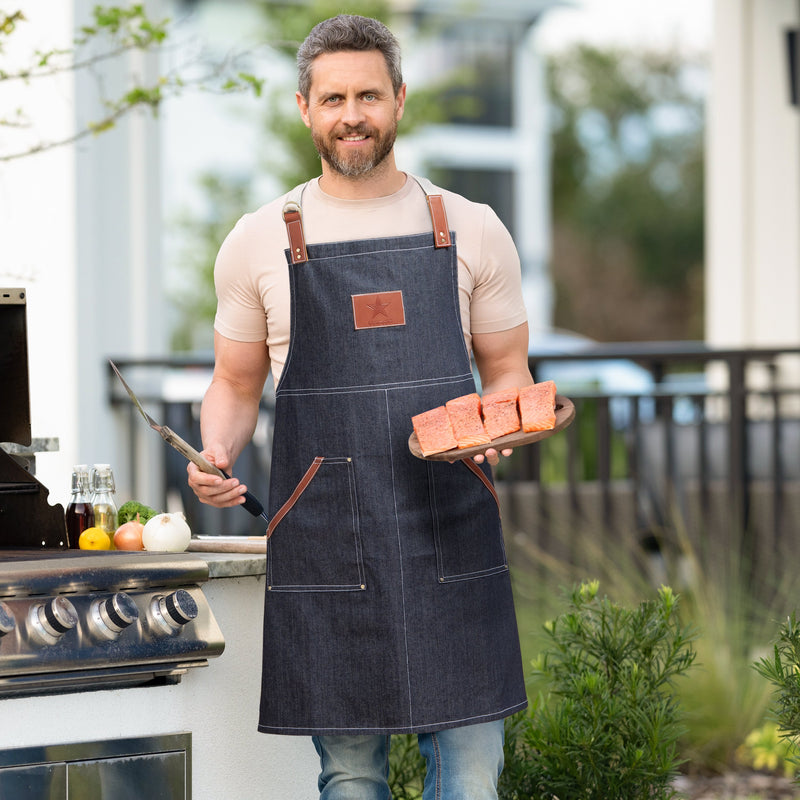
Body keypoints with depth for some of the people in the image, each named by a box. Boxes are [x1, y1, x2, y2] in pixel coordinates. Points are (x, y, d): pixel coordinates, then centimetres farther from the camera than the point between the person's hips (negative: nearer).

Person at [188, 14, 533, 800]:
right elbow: (235, 385, 14)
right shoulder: (260, 242, 7)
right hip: (323, 540, 0)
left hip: (450, 532, 0)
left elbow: (506, 371, 14)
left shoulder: (469, 231, 7)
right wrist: (216, 454, -6)